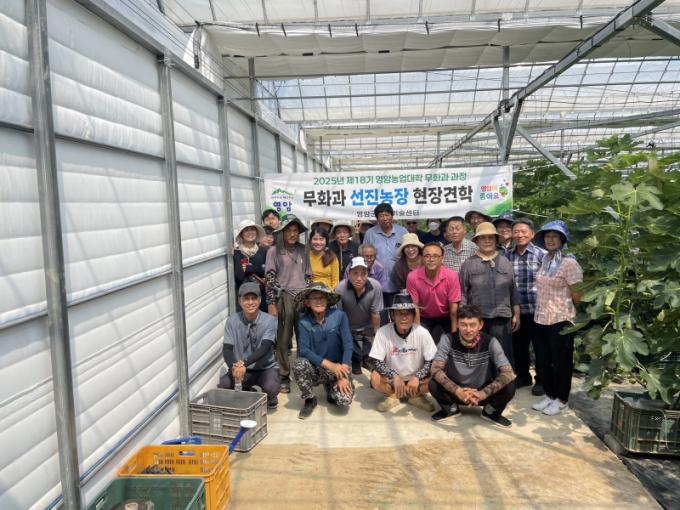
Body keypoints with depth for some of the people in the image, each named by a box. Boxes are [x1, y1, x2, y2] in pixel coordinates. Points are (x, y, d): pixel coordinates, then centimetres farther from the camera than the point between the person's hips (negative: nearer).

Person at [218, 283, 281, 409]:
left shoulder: (269, 321, -14)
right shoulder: (232, 320, -8)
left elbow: (265, 348, -26)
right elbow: (227, 349, -13)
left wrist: (244, 363, -41)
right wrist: (234, 367, -35)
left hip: (266, 368, -2)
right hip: (242, 369, 3)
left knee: (271, 388, -33)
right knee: (222, 385, -25)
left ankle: (270, 398, 8)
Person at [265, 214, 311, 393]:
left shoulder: (302, 250, 11)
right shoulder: (274, 251, -1)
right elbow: (270, 278, -4)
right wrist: (271, 303, -9)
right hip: (284, 298, -3)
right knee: (284, 340, 1)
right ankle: (284, 376, 12)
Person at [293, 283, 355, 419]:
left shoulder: (339, 316, -10)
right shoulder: (304, 322, -7)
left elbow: (347, 345, -12)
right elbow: (304, 350, -16)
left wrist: (343, 376, -19)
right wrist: (328, 364, -28)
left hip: (338, 368, -1)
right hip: (315, 368, 1)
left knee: (344, 400, -25)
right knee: (299, 364, -30)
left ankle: (331, 389, 14)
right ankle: (309, 400, -2)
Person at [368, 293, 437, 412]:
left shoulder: (422, 333, -18)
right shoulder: (383, 332, -19)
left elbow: (431, 361, -13)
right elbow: (376, 362, -18)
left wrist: (417, 377, -28)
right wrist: (394, 376, -32)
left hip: (415, 379, 1)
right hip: (391, 379, -1)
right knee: (375, 378, -29)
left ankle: (416, 396, 6)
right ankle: (392, 396, 4)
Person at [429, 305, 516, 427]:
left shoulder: (490, 342, -16)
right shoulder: (448, 339, -16)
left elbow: (508, 373, -23)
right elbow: (436, 369, -22)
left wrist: (483, 393, -35)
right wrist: (458, 391, -36)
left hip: (482, 392, 0)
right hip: (457, 391, 0)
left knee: (509, 387, -28)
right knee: (434, 384, -30)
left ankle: (490, 412, 5)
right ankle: (451, 408, 5)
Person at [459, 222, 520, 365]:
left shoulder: (506, 263, 11)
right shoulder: (468, 264, 3)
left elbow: (513, 291, 12)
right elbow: (462, 293, 1)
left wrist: (516, 314, 9)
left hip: (502, 318, 2)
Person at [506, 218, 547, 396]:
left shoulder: (542, 254, -7)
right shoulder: (507, 256, 4)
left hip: (537, 309, -4)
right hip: (515, 310, 4)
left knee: (540, 347, 8)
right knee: (518, 346, 16)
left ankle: (541, 380, 25)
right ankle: (523, 376, 34)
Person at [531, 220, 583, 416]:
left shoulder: (569, 263, -13)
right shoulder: (544, 261, 8)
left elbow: (577, 296, -9)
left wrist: (564, 307, 5)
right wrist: (540, 310, 14)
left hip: (560, 320, -7)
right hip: (541, 319, 7)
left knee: (561, 361, 7)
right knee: (543, 361, 14)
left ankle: (560, 400, 21)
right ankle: (549, 396, 30)